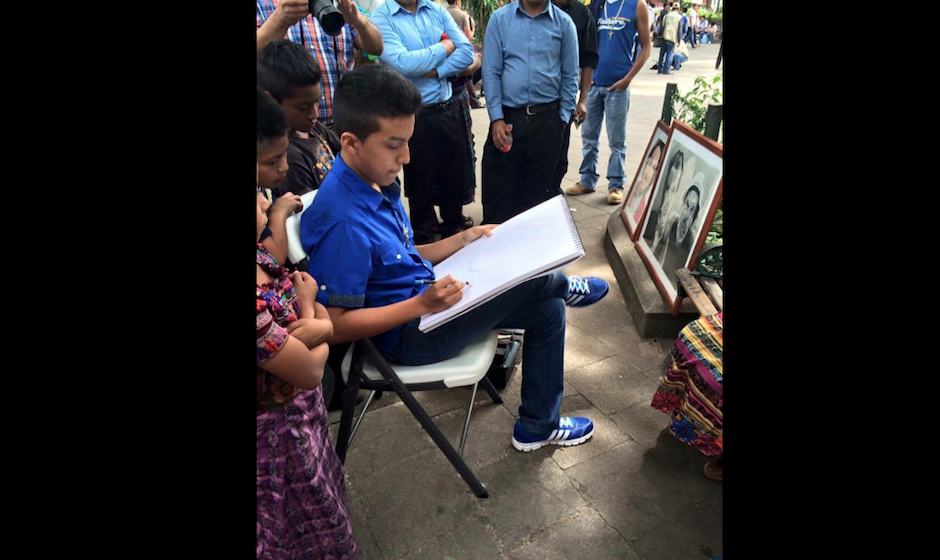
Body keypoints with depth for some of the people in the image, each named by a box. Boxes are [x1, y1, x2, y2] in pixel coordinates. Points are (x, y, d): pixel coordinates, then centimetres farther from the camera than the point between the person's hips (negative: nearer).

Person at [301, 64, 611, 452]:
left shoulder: (378, 183, 3)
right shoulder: (342, 222, -27)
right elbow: (334, 326, -25)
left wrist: (463, 240, 2)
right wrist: (422, 304, -30)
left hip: (425, 298, 9)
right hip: (408, 336, -9)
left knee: (547, 309, 11)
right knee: (531, 275, -11)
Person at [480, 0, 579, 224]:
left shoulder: (564, 23, 3)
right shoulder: (500, 18, 2)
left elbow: (570, 76, 6)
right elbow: (491, 72, -1)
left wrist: (562, 118, 1)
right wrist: (496, 118, -7)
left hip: (547, 119, 1)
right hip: (507, 116, 0)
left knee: (537, 189, 10)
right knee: (497, 189, 1)